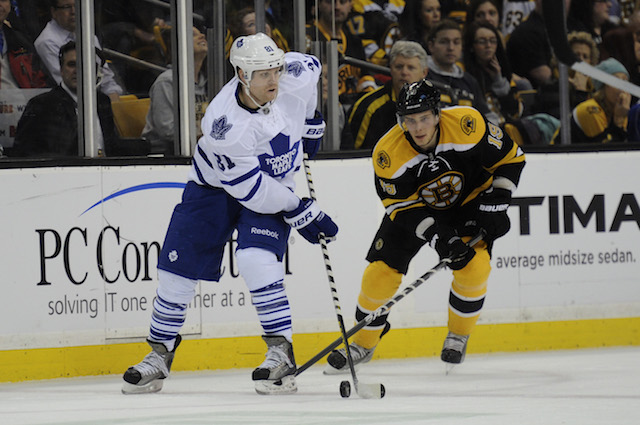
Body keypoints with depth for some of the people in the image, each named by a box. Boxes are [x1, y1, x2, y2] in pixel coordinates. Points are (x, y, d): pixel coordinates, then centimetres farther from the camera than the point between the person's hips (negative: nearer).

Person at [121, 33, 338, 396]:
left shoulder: (297, 77, -22)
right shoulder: (222, 123, -34)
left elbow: (310, 65, 6)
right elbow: (251, 189, -28)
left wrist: (311, 123, 13)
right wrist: (302, 214, -22)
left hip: (275, 185, 1)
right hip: (216, 186, -1)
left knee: (257, 260, -24)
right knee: (177, 270, -2)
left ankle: (282, 354, -21)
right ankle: (160, 355, 18)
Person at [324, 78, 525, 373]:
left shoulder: (468, 124, -30)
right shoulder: (387, 153, -28)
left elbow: (510, 158, -15)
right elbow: (402, 206, -20)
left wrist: (495, 203, -21)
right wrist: (437, 236, -32)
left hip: (469, 201, -1)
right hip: (415, 208, 1)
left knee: (473, 267, -22)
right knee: (381, 272, -8)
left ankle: (458, 337, 4)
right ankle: (363, 344, 15)